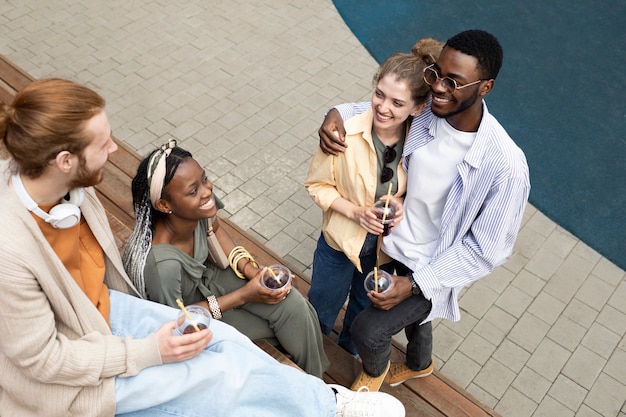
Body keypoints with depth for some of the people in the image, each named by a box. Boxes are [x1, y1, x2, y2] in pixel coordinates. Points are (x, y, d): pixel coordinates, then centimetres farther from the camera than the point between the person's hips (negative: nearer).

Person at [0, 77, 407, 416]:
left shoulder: (56, 179, -17)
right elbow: (41, 357, -25)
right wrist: (149, 352, -20)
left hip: (103, 306, 6)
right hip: (66, 375, -5)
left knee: (223, 339, -4)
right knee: (218, 372, -8)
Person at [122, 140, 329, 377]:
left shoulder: (200, 207, -25)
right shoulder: (162, 264, -42)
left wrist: (249, 268, -12)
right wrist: (244, 295, -22)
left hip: (206, 278, 6)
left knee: (292, 304, -5)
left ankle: (315, 380, 22)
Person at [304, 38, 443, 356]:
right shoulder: (345, 134, -30)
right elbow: (317, 184, -15)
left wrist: (401, 204, -23)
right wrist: (355, 211, -28)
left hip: (387, 243, 2)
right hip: (342, 240, -2)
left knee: (367, 304, 31)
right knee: (323, 305, 25)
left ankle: (350, 343, 65)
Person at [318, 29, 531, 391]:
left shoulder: (506, 165, -32)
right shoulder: (423, 112, -19)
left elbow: (487, 248, -22)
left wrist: (416, 282, -25)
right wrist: (338, 114, -21)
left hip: (432, 269, -5)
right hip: (392, 245, 5)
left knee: (367, 332, -5)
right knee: (410, 313, 30)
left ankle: (375, 369, 36)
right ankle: (420, 365, 66)